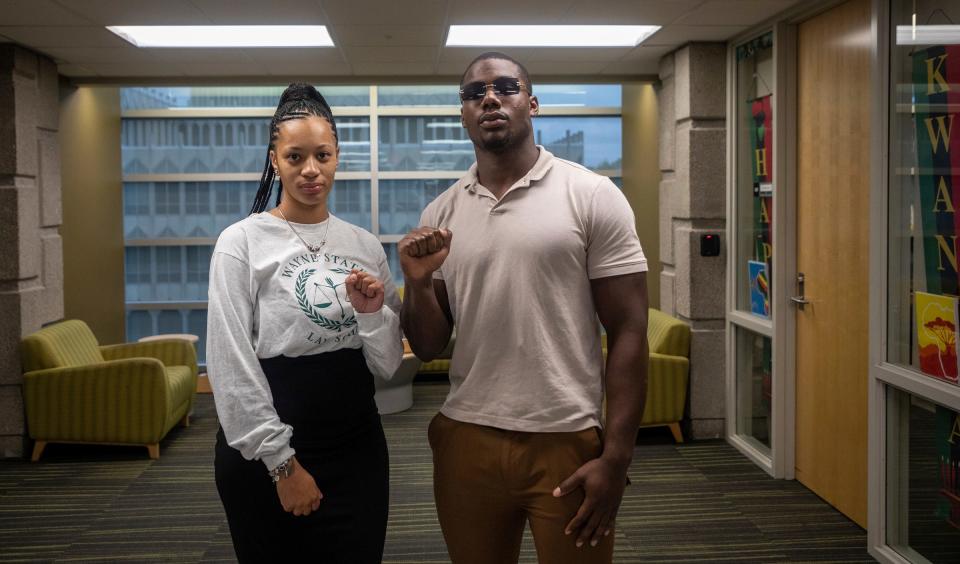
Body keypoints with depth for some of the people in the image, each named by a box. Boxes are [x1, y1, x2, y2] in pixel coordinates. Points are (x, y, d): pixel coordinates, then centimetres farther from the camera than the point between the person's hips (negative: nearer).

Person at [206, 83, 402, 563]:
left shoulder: (365, 246, 6)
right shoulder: (242, 242, -7)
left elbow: (387, 366, 6)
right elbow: (233, 367, -10)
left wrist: (372, 313, -13)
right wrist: (282, 462, -11)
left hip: (357, 450, 4)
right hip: (264, 453, -3)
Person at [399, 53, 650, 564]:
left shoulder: (591, 196, -4)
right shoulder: (440, 214, 6)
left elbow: (628, 333, -5)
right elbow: (428, 347, 9)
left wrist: (616, 457, -11)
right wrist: (417, 283, -11)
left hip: (568, 442, -3)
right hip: (466, 440, 4)